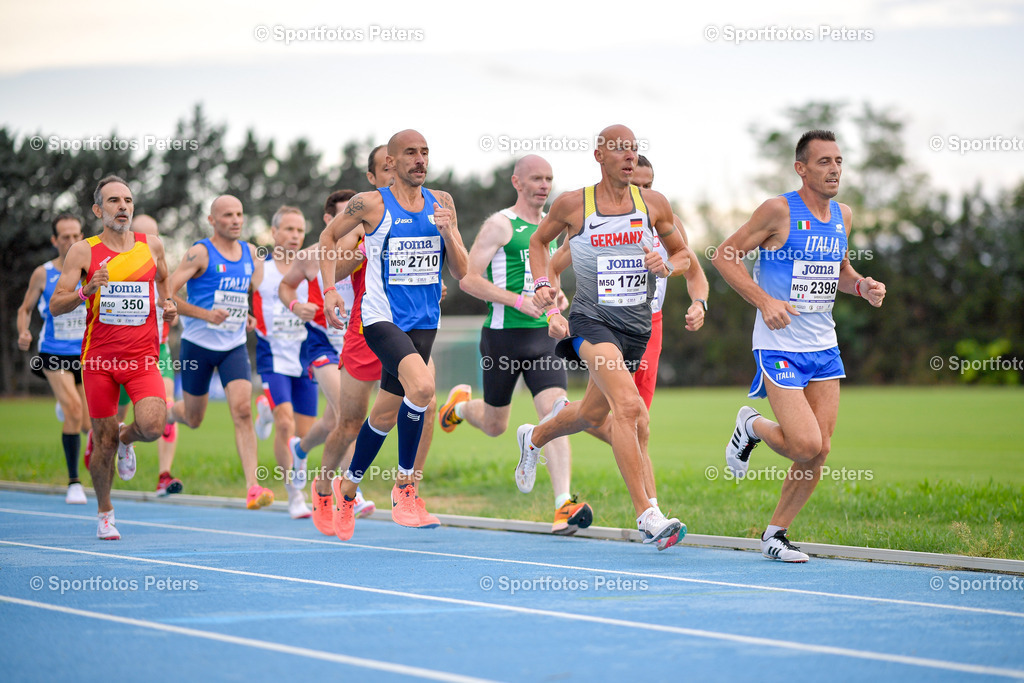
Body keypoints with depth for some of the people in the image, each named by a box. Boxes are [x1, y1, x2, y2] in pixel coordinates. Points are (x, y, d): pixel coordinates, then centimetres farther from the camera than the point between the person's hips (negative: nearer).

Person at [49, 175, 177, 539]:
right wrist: (86, 291, -22)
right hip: (99, 357, -1)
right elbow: (55, 305, -3)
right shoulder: (83, 251, -1)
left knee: (152, 426, -21)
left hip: (142, 357, 1)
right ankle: (105, 513, 27)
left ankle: (126, 438, 17)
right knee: (104, 442, 4)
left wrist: (167, 304, 7)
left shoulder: (152, 245, 6)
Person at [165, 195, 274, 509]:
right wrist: (204, 314, -26)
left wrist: (247, 316, 6)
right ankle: (169, 412, 48)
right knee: (194, 419, 10)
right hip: (198, 344, -3)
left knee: (242, 410, -16)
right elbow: (166, 294, -16)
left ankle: (252, 487, -20)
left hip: (234, 345, 3)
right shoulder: (200, 253, -11)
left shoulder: (250, 252, 6)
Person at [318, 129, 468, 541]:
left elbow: (461, 272, 7)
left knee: (387, 412, 10)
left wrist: (448, 233, -11)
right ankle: (404, 484, -13)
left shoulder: (441, 203, 7)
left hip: (424, 321, 5)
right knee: (422, 386, -29)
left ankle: (348, 486, 32)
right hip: (382, 317, -5)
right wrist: (330, 289, 0)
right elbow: (328, 236, 11)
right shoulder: (371, 204, -5)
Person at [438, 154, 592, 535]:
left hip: (543, 336, 5)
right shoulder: (500, 225, -8)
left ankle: (564, 508, -19)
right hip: (503, 336, -4)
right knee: (494, 426, 10)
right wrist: (517, 301, -22)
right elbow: (468, 279, -14)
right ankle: (461, 404, 46)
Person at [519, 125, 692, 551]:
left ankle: (534, 438, 54)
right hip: (591, 320, -5)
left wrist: (666, 266, -9)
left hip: (637, 326, 5)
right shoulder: (572, 205, -2)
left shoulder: (653, 204, 2)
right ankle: (647, 514, -28)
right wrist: (542, 285, 1)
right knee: (628, 407, -26)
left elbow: (682, 255, 14)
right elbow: (539, 241, 16)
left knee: (592, 414, 21)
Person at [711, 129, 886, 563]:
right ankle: (752, 427, 16)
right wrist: (765, 301, -18)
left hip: (824, 347, 6)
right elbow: (724, 256, -8)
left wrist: (862, 286, 2)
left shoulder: (843, 216, 8)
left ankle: (775, 533, 18)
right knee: (806, 445, -16)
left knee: (819, 452, 2)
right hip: (779, 345, -6)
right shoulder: (779, 211, -12)